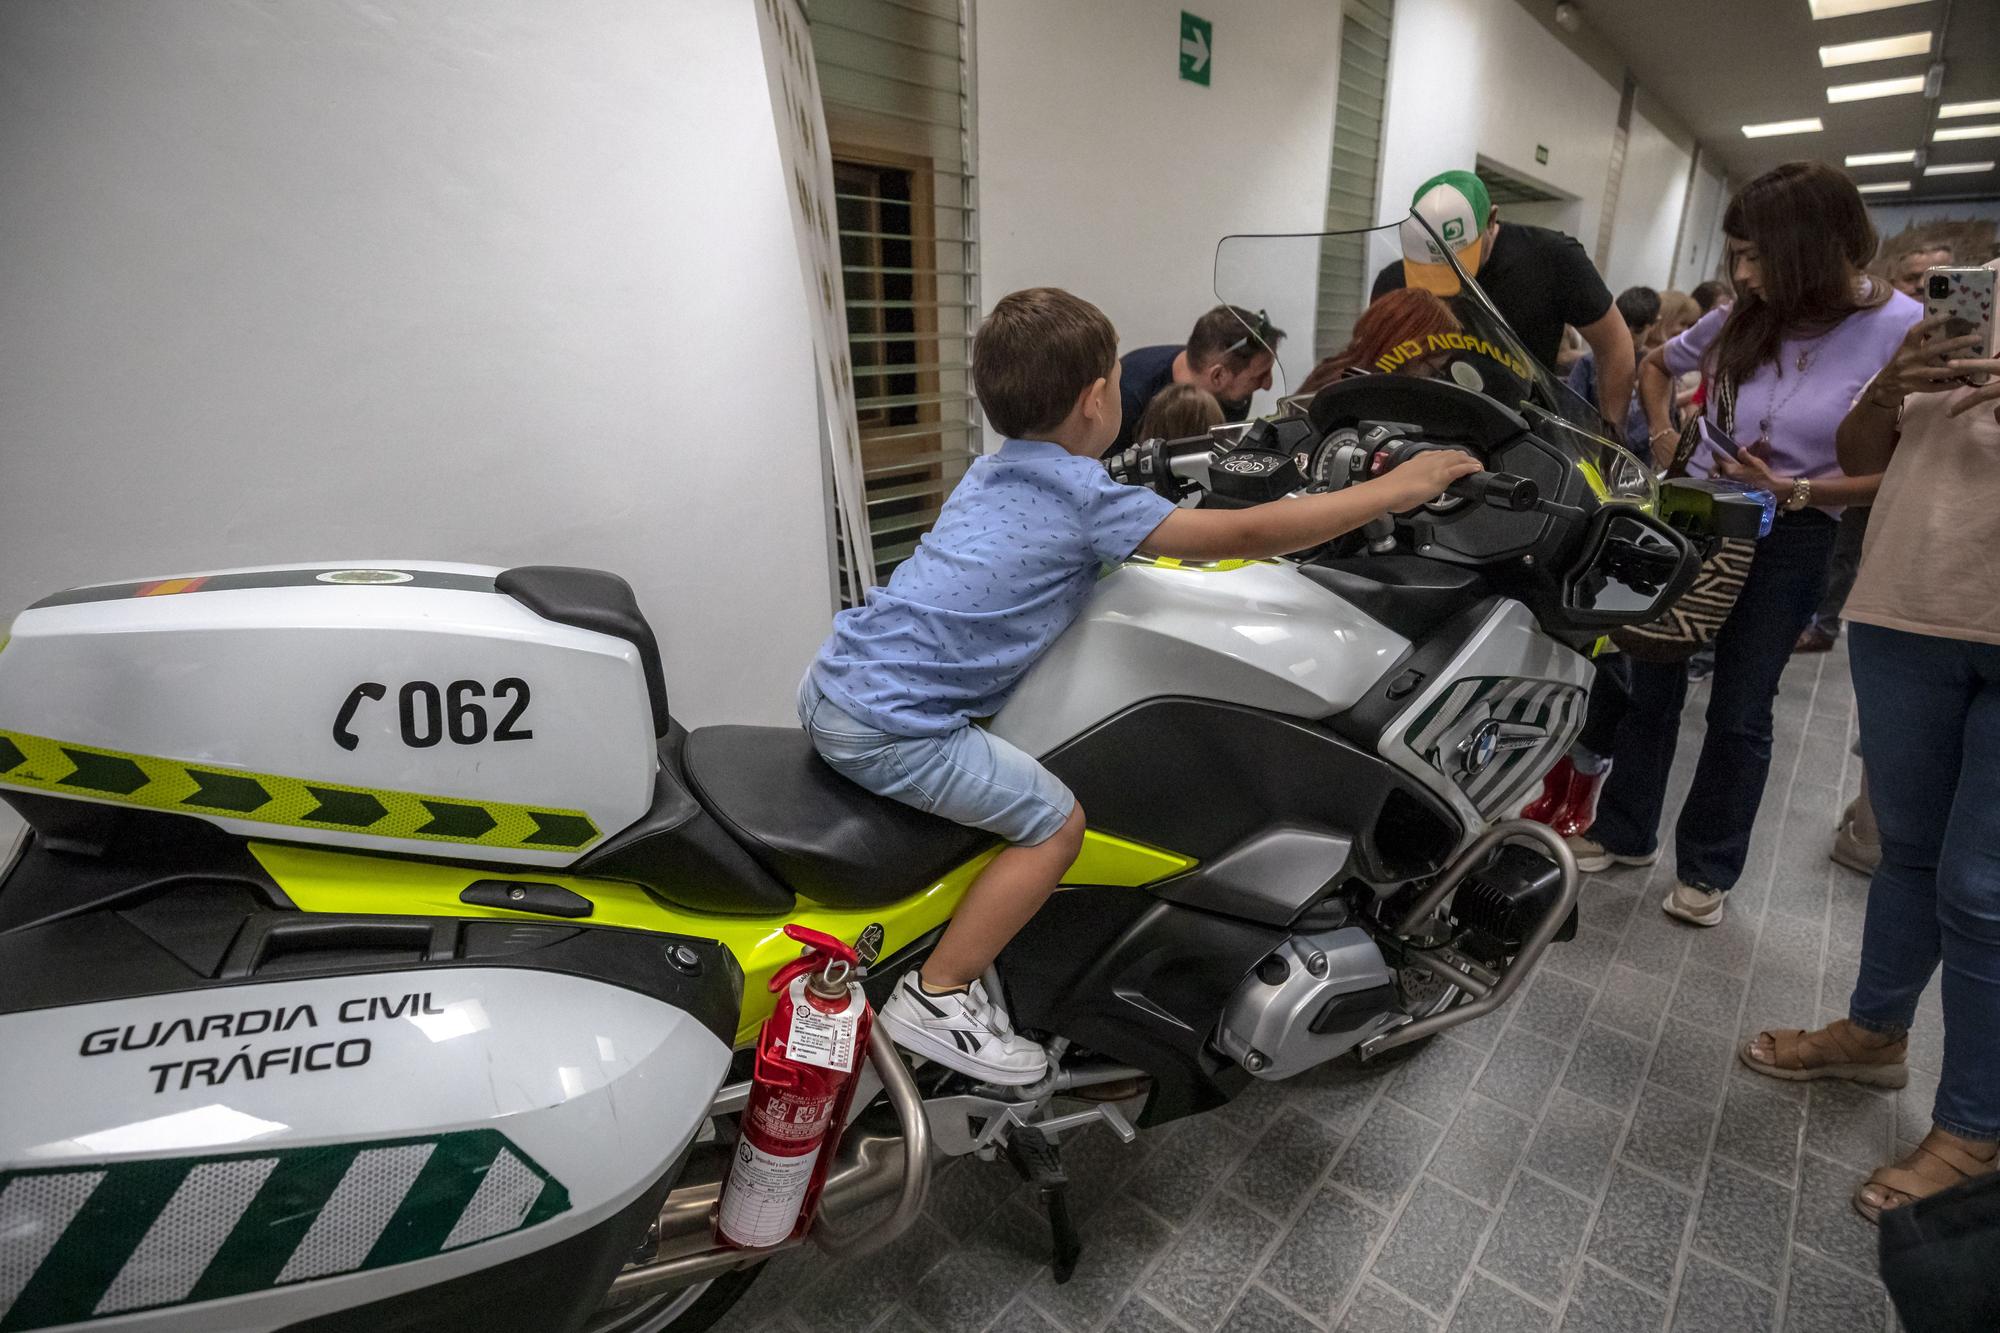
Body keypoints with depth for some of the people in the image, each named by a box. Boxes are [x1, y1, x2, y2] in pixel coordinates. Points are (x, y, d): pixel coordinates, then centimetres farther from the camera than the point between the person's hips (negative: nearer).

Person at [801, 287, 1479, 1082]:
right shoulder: (1084, 496, -12)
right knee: (1053, 821, -8)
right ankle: (936, 997, 1)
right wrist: (1396, 488, -2)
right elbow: (1246, 535, -12)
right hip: (884, 723, -10)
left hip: (832, 680, 10)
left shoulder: (991, 474, 15)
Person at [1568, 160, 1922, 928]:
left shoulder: (1905, 332, -11)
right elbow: (1655, 365, 18)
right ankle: (1625, 831, 26)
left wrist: (1796, 491, -25)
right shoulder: (1741, 319, -1)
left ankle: (1707, 868, 21)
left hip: (1788, 540, -3)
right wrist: (1663, 437, 3)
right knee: (1650, 687, 9)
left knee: (1739, 714, 5)